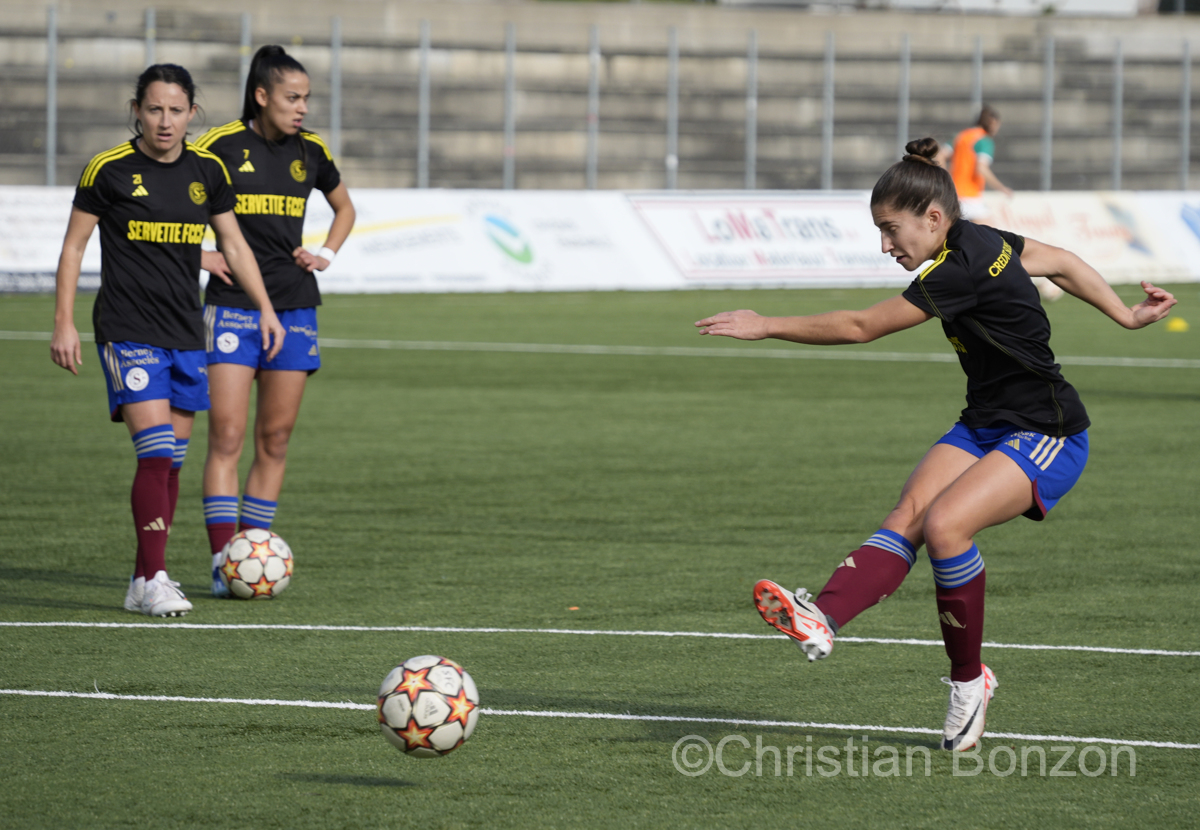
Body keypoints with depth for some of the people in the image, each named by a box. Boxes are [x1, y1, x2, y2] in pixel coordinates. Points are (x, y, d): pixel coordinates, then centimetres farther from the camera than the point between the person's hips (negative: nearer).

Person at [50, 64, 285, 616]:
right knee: (156, 452, -16)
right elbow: (74, 245, 1)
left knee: (172, 459, 6)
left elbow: (233, 244, 18)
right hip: (128, 332, -5)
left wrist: (265, 308, 12)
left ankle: (146, 579, 14)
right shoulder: (109, 169, -6)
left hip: (186, 332, 5)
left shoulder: (207, 171, 7)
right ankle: (152, 581, -13)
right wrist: (64, 322, -4)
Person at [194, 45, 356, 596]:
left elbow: (344, 208, 26)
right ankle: (224, 564, -13)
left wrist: (326, 255, 10)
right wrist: (197, 255, -6)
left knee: (275, 440, 4)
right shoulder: (221, 146, -5)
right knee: (227, 436, -10)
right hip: (233, 301, -4)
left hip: (294, 306, 4)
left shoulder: (310, 152, 8)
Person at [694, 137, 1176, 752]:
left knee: (945, 522, -28)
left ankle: (968, 678, -11)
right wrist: (1126, 317, 23)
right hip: (984, 425, 9)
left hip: (1047, 440, -9)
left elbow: (859, 328, -19)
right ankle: (823, 621, -37)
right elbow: (1062, 263, 17)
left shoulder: (958, 274, -24)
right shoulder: (983, 240, 4)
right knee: (907, 515, -15)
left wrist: (766, 327, -12)